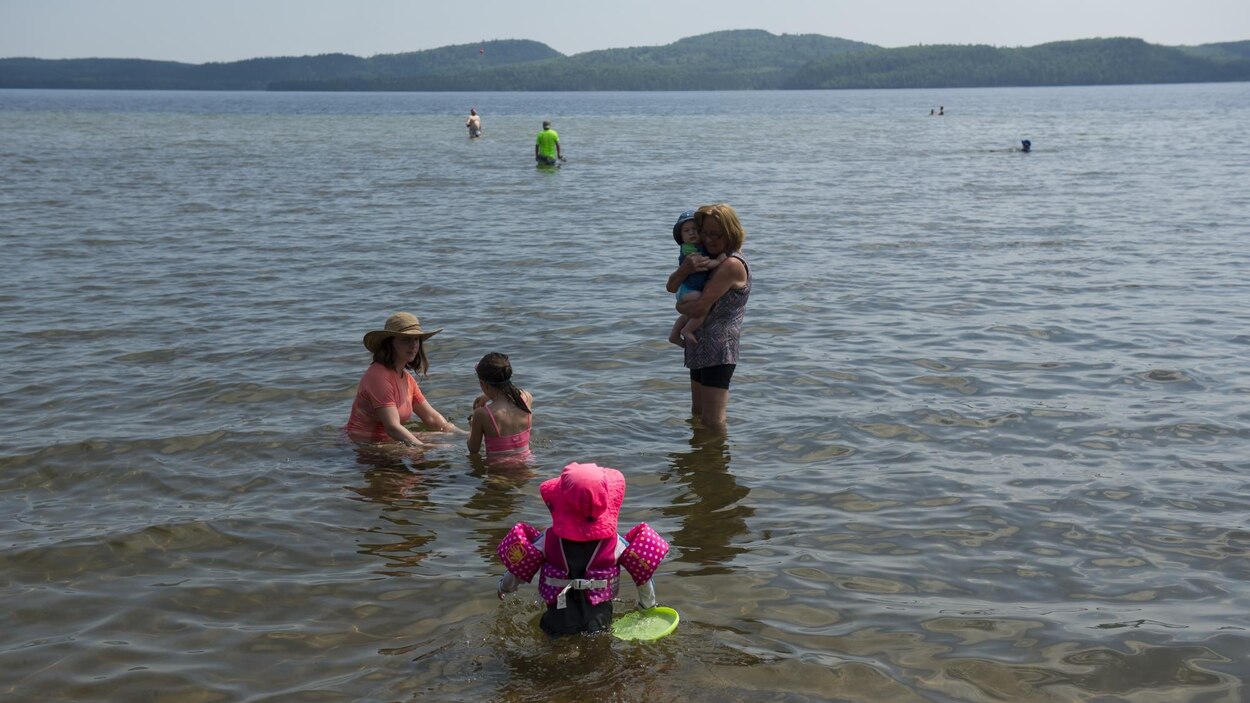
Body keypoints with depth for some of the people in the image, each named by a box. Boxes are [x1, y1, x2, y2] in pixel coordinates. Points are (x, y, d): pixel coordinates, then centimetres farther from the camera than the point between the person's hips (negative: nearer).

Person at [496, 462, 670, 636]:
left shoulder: (549, 541, -8)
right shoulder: (613, 542, -6)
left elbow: (520, 566, 5)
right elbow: (642, 568, 4)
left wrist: (504, 586, 27)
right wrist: (648, 603, 22)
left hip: (556, 625, -1)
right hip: (599, 623, 1)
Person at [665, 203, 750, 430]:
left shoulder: (732, 264, -18)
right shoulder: (710, 258, 12)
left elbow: (700, 308, -23)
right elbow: (672, 286, 11)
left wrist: (680, 307, 1)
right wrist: (685, 269, -12)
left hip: (719, 349, -10)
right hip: (701, 346, 10)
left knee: (713, 422, -9)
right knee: (697, 414, 21)